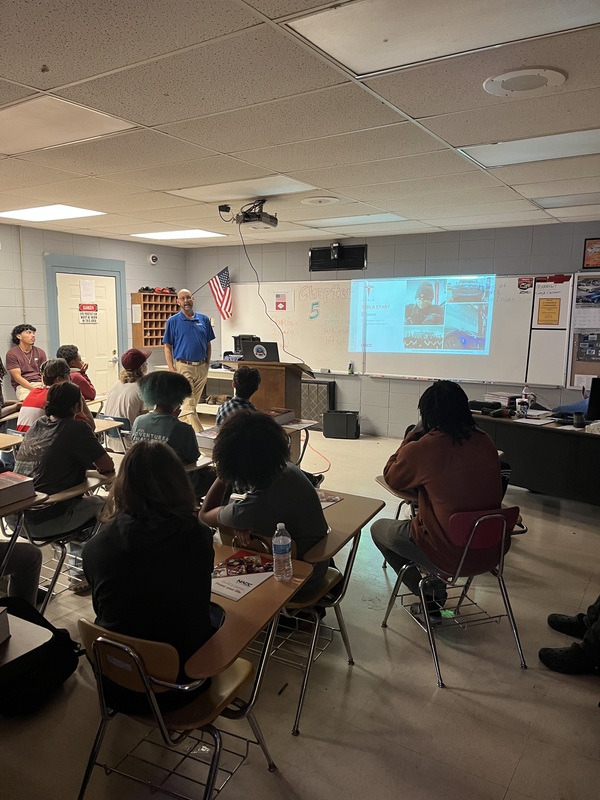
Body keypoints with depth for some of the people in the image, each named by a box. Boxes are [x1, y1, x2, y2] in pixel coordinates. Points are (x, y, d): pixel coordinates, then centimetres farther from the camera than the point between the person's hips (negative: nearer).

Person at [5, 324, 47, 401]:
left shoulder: (40, 352, 16)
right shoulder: (11, 354, 3)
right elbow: (17, 377, -4)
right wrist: (34, 389, -16)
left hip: (40, 383, 4)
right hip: (23, 386, -4)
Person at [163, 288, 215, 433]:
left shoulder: (204, 319, 7)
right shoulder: (173, 321, -1)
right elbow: (167, 347, -1)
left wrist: (207, 364, 6)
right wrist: (172, 369, -9)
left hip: (201, 367, 4)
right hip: (183, 367, -4)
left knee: (193, 403, 11)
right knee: (188, 405, -10)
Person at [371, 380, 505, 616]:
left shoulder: (421, 448, -18)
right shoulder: (485, 442, -2)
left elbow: (391, 478, 1)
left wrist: (413, 436, 5)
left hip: (450, 554, -6)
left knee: (378, 528, 18)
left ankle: (429, 597, 21)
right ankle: (436, 590, 35)